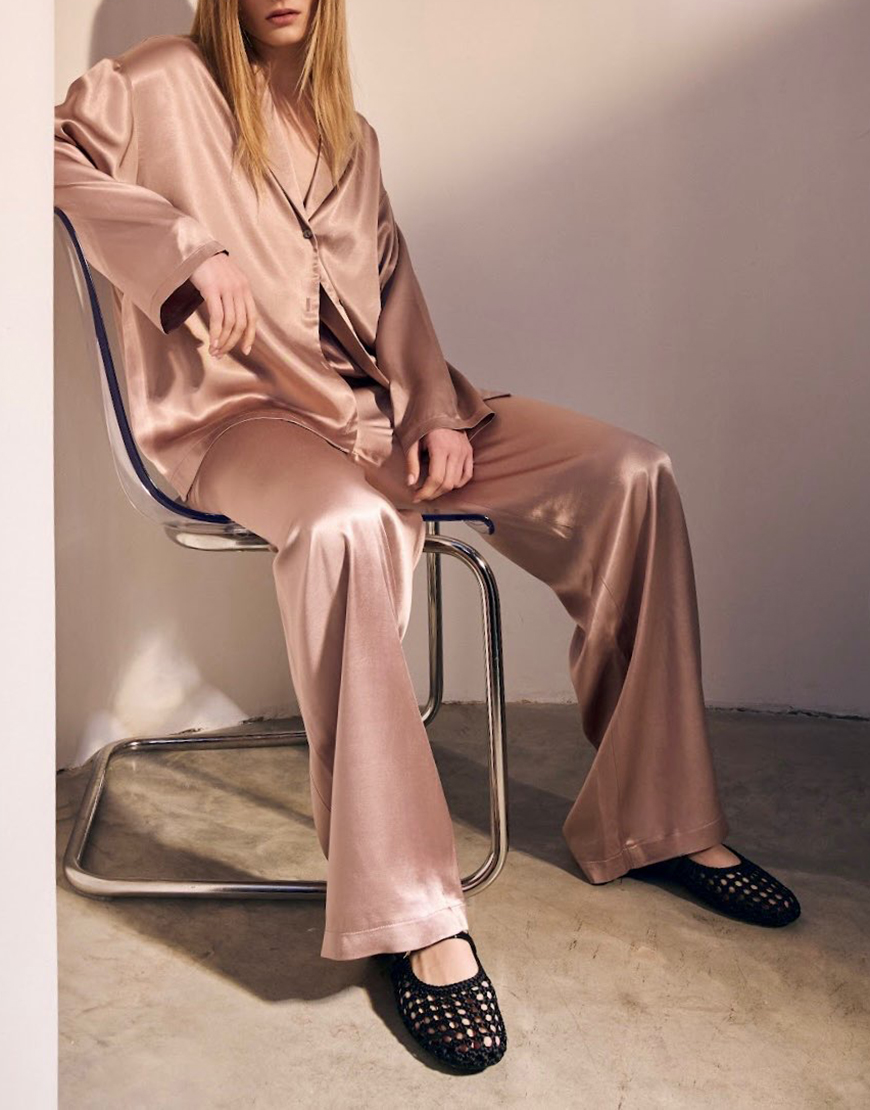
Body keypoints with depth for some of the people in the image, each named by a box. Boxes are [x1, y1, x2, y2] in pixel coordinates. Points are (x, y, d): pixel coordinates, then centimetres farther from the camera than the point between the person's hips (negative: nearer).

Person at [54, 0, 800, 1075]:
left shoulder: (345, 131, 22)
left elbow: (391, 283, 17)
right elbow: (59, 154, -7)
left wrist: (438, 412, 0)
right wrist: (193, 251, -19)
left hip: (380, 401, 6)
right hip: (247, 411, -6)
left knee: (632, 473, -11)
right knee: (347, 528, -42)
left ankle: (659, 819, -5)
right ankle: (413, 915, -36)